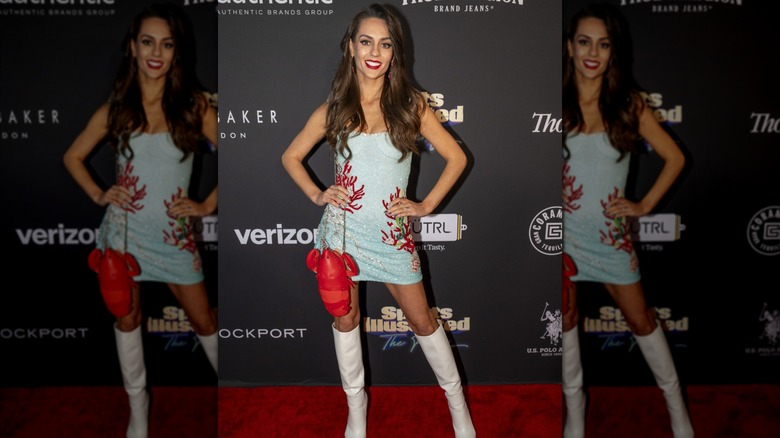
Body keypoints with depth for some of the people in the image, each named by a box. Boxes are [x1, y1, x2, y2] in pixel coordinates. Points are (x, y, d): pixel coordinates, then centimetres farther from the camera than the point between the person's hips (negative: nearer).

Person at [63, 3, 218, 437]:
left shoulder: (195, 104, -7)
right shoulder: (116, 107, -2)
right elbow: (73, 156, 11)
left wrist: (208, 205, -7)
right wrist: (98, 194, -2)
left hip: (174, 232, -1)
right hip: (124, 228, 2)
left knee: (204, 319, 8)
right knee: (127, 318, 13)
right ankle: (138, 402, 32)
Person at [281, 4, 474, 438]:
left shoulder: (411, 103, -5)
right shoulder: (334, 108, -2)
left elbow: (457, 157, 1)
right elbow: (291, 157, 11)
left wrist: (427, 205, -4)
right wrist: (317, 194, -2)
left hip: (392, 231, -1)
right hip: (343, 226, 2)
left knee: (422, 319, 8)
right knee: (346, 318, 13)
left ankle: (456, 397, 27)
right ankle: (356, 401, 33)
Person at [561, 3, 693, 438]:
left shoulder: (629, 103, -6)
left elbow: (675, 158, 3)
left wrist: (645, 204, -3)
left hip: (611, 231, 0)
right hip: (563, 229, 0)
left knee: (641, 319, 10)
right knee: (565, 317, 12)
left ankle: (674, 397, 30)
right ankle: (574, 401, 31)